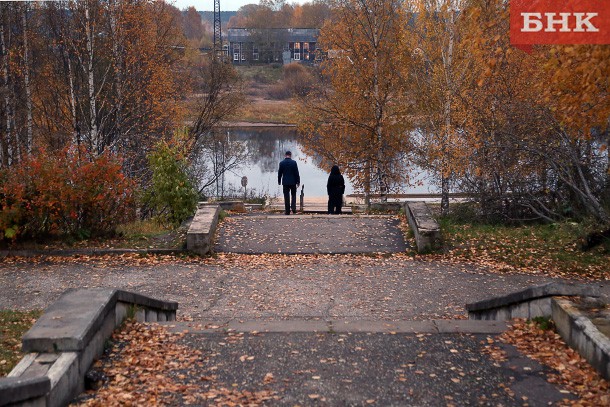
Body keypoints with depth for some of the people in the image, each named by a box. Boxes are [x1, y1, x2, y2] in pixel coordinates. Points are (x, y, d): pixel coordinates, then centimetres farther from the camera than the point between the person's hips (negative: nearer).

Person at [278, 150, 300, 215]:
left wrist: (279, 181, 14)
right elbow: (297, 173, -5)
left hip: (285, 182, 1)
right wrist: (298, 182, 2)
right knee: (293, 195, 14)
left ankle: (287, 211, 4)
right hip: (293, 182, -1)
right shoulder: (294, 162, -7)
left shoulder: (281, 163, -3)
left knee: (286, 197, 4)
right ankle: (293, 207, -2)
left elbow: (280, 173, 2)